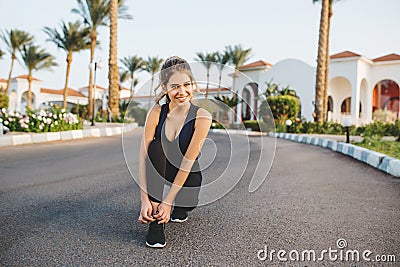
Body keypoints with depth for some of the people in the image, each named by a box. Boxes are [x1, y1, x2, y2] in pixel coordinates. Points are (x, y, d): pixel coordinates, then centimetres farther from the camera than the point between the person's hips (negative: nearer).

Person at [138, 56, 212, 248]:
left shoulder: (202, 116, -20)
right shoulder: (156, 113, -15)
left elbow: (187, 163, -24)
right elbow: (143, 156, -21)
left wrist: (168, 202, -26)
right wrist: (145, 200, -29)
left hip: (187, 176, -1)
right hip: (158, 174, 2)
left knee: (186, 202, -32)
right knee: (156, 147, -30)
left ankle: (181, 206, 11)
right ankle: (156, 223, -23)